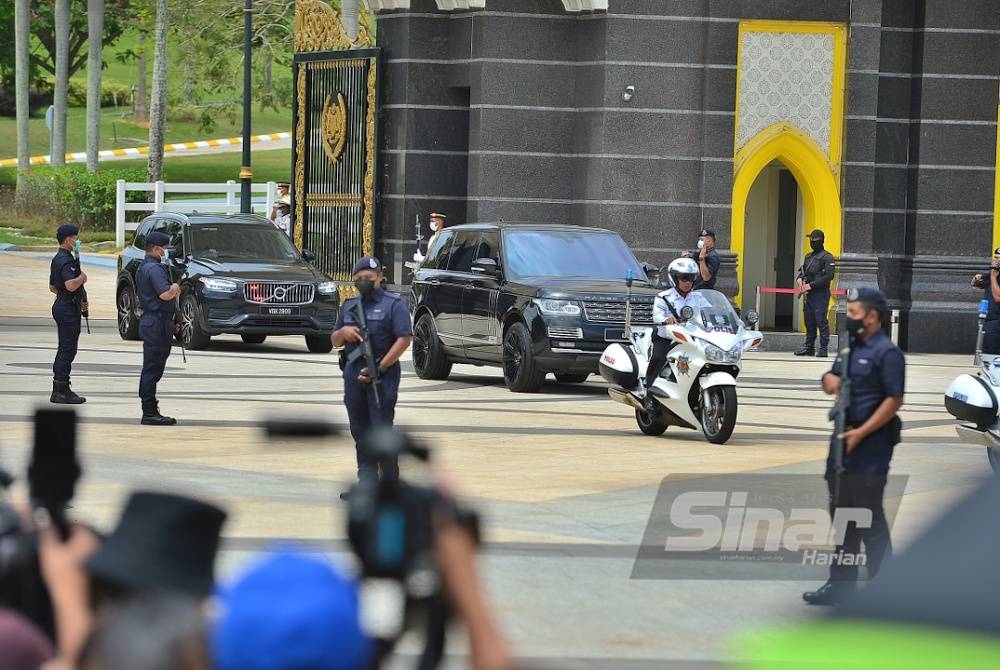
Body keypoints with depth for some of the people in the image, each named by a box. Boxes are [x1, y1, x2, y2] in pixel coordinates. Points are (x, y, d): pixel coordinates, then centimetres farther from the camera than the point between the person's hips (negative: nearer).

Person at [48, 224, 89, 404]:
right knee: (67, 349, -7)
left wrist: (79, 300, 23)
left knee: (65, 349, 15)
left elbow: (52, 287, 24)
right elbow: (71, 285, -32)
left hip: (62, 306, 11)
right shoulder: (66, 261, -18)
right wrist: (82, 277, -11)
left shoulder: (57, 259, 15)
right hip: (68, 308, -11)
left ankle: (60, 389, 19)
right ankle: (61, 391, -6)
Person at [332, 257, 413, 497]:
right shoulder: (349, 306, 17)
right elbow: (335, 341, 22)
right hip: (354, 375, 7)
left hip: (382, 376, -7)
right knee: (360, 431, 7)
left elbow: (404, 339, -11)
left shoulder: (393, 304, -3)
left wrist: (379, 368, -17)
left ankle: (390, 485, -5)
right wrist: (343, 332, -3)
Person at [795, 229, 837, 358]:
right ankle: (809, 347, 16)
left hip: (821, 294, -8)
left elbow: (829, 276, -16)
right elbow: (802, 270, 24)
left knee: (821, 321, -9)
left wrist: (811, 285, -17)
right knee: (809, 322, 10)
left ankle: (823, 348, -7)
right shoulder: (809, 257, 19)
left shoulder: (827, 257, -6)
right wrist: (799, 279, 0)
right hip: (808, 294, 8)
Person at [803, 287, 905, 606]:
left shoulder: (887, 352, -12)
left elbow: (894, 400, -17)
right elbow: (830, 380, 24)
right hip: (843, 442, 9)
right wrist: (831, 380, -1)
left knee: (870, 519, -5)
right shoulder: (851, 348, 14)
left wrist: (861, 433, -20)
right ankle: (841, 583, 21)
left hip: (870, 448, -9)